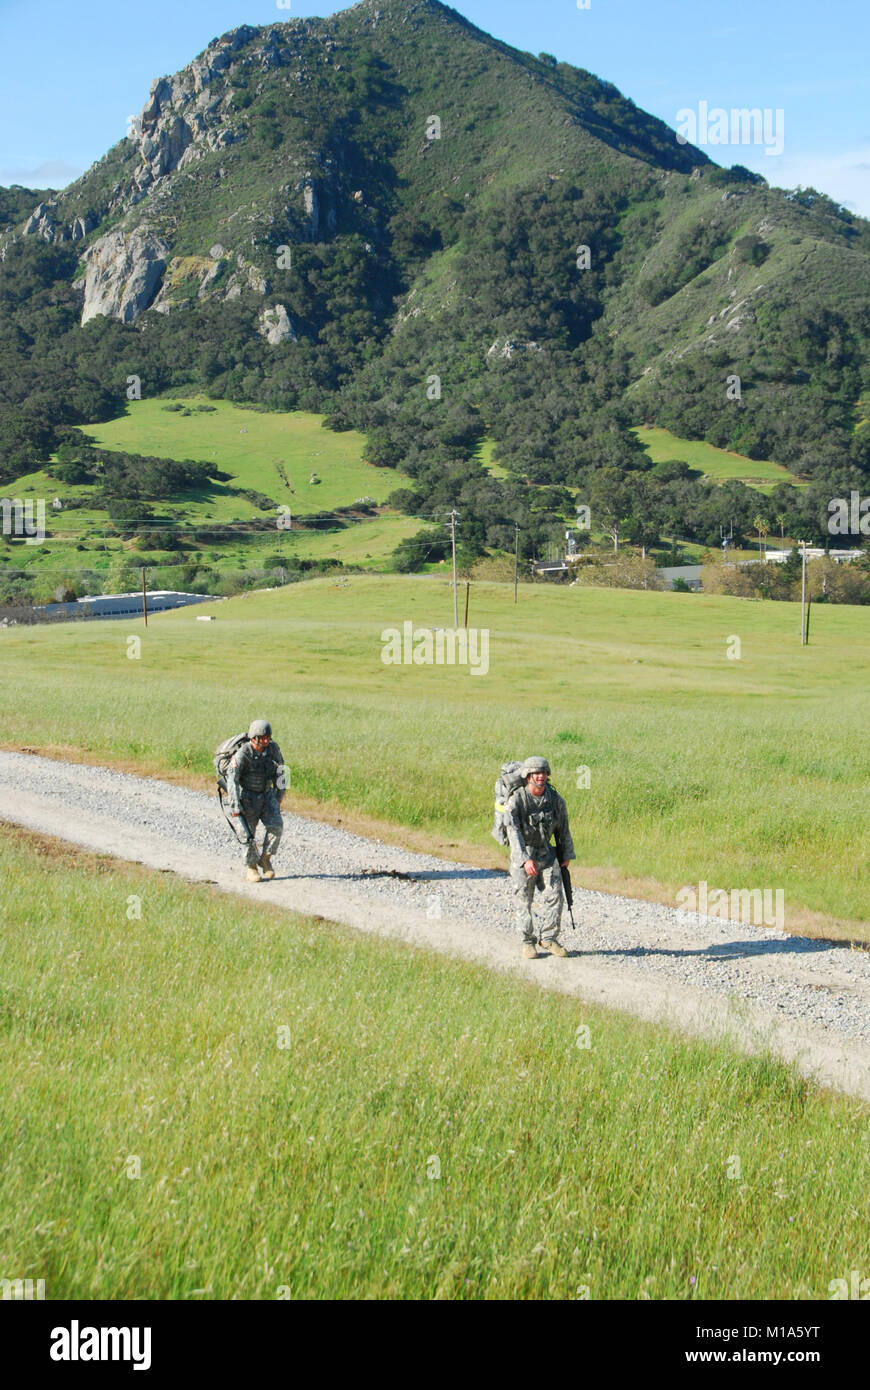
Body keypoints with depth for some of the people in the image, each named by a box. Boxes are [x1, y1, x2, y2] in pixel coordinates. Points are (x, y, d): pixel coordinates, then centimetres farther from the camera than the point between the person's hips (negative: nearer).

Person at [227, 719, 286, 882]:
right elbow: (231, 780, -24)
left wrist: (280, 794, 12)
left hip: (267, 794, 3)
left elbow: (279, 769, 6)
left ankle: (265, 859, 5)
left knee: (275, 826, -14)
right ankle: (252, 868, 17)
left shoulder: (272, 748, -10)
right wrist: (235, 806, -27)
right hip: (248, 796, -3)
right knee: (249, 833, 0)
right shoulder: (242, 754, -23)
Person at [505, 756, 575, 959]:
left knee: (554, 896, -6)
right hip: (522, 855, -3)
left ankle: (549, 938, 8)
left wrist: (566, 855, 14)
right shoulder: (516, 800, -18)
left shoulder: (554, 798, -4)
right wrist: (525, 860, -36)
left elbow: (564, 828, 9)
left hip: (546, 854, 3)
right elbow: (513, 832, -26)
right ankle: (528, 942, 16)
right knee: (523, 901, 2)